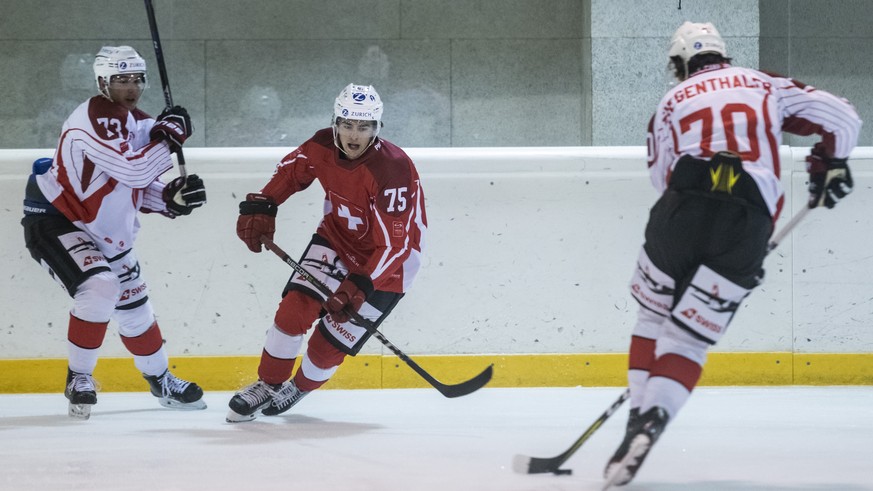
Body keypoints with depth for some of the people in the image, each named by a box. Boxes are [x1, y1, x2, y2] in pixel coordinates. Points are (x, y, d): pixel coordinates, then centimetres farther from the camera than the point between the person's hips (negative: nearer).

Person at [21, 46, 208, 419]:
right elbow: (132, 170, -32)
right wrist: (169, 139, -20)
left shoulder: (138, 123, 6)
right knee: (99, 287, -29)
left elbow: (138, 187, 12)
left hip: (107, 233, 9)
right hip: (52, 220, -9)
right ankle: (79, 380, -13)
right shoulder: (94, 119, -23)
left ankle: (160, 380, 36)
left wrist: (170, 198, -7)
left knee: (134, 305, 16)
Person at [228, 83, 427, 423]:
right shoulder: (322, 147, -15)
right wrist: (260, 207, 0)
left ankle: (299, 388, 27)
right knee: (294, 308, -12)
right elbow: (290, 170, 9)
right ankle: (269, 385, 8)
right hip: (337, 239, 5)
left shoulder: (392, 172, -33)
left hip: (385, 262, -5)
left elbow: (394, 245, -32)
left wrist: (359, 287, -38)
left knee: (329, 343, -3)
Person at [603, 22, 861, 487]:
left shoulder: (671, 102, 24)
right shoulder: (765, 85, 25)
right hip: (750, 217, 0)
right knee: (688, 337, 5)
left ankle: (640, 413, 15)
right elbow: (842, 118, 21)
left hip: (684, 204, 0)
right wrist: (831, 164, 38)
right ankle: (651, 422, -16)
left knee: (654, 318, 23)